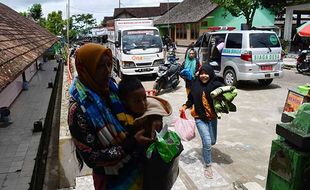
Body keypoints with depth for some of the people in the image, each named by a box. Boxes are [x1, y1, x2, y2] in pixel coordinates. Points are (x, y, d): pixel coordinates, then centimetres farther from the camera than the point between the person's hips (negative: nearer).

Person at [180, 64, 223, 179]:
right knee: (207, 142, -7)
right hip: (200, 118, -1)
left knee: (212, 142, 14)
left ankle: (205, 149, 52)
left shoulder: (216, 85, -11)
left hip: (212, 117, 1)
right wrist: (185, 107, -12)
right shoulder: (195, 85, -6)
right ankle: (208, 166, 14)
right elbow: (191, 100, 3)